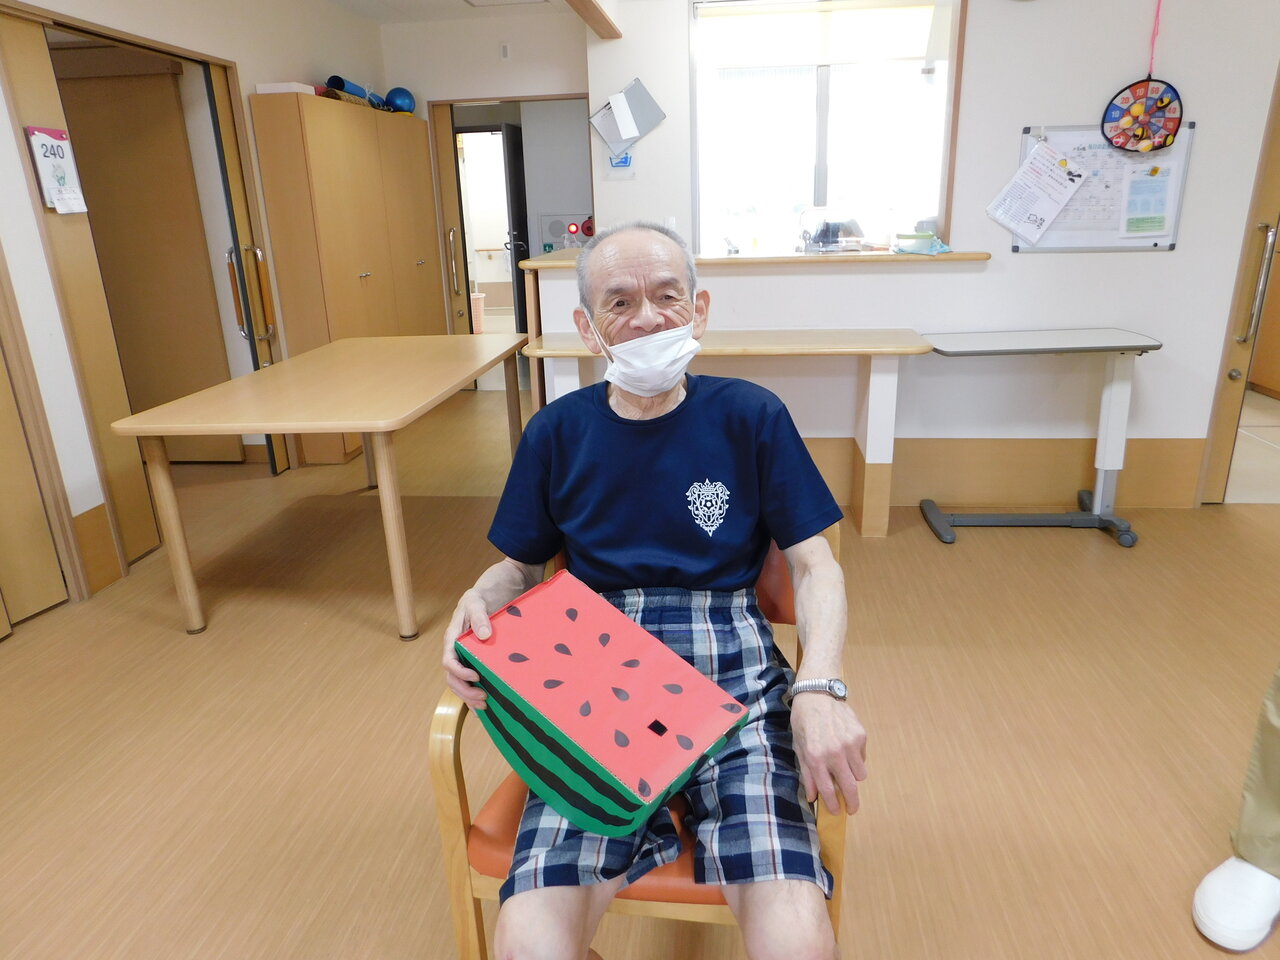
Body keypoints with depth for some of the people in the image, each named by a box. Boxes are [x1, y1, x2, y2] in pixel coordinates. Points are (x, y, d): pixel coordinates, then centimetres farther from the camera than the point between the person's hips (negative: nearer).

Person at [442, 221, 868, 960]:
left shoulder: (752, 417, 3)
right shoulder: (557, 434, 7)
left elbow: (816, 568, 3)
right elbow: (522, 566, 16)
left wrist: (821, 688, -15)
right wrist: (478, 602, -7)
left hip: (734, 675, 0)